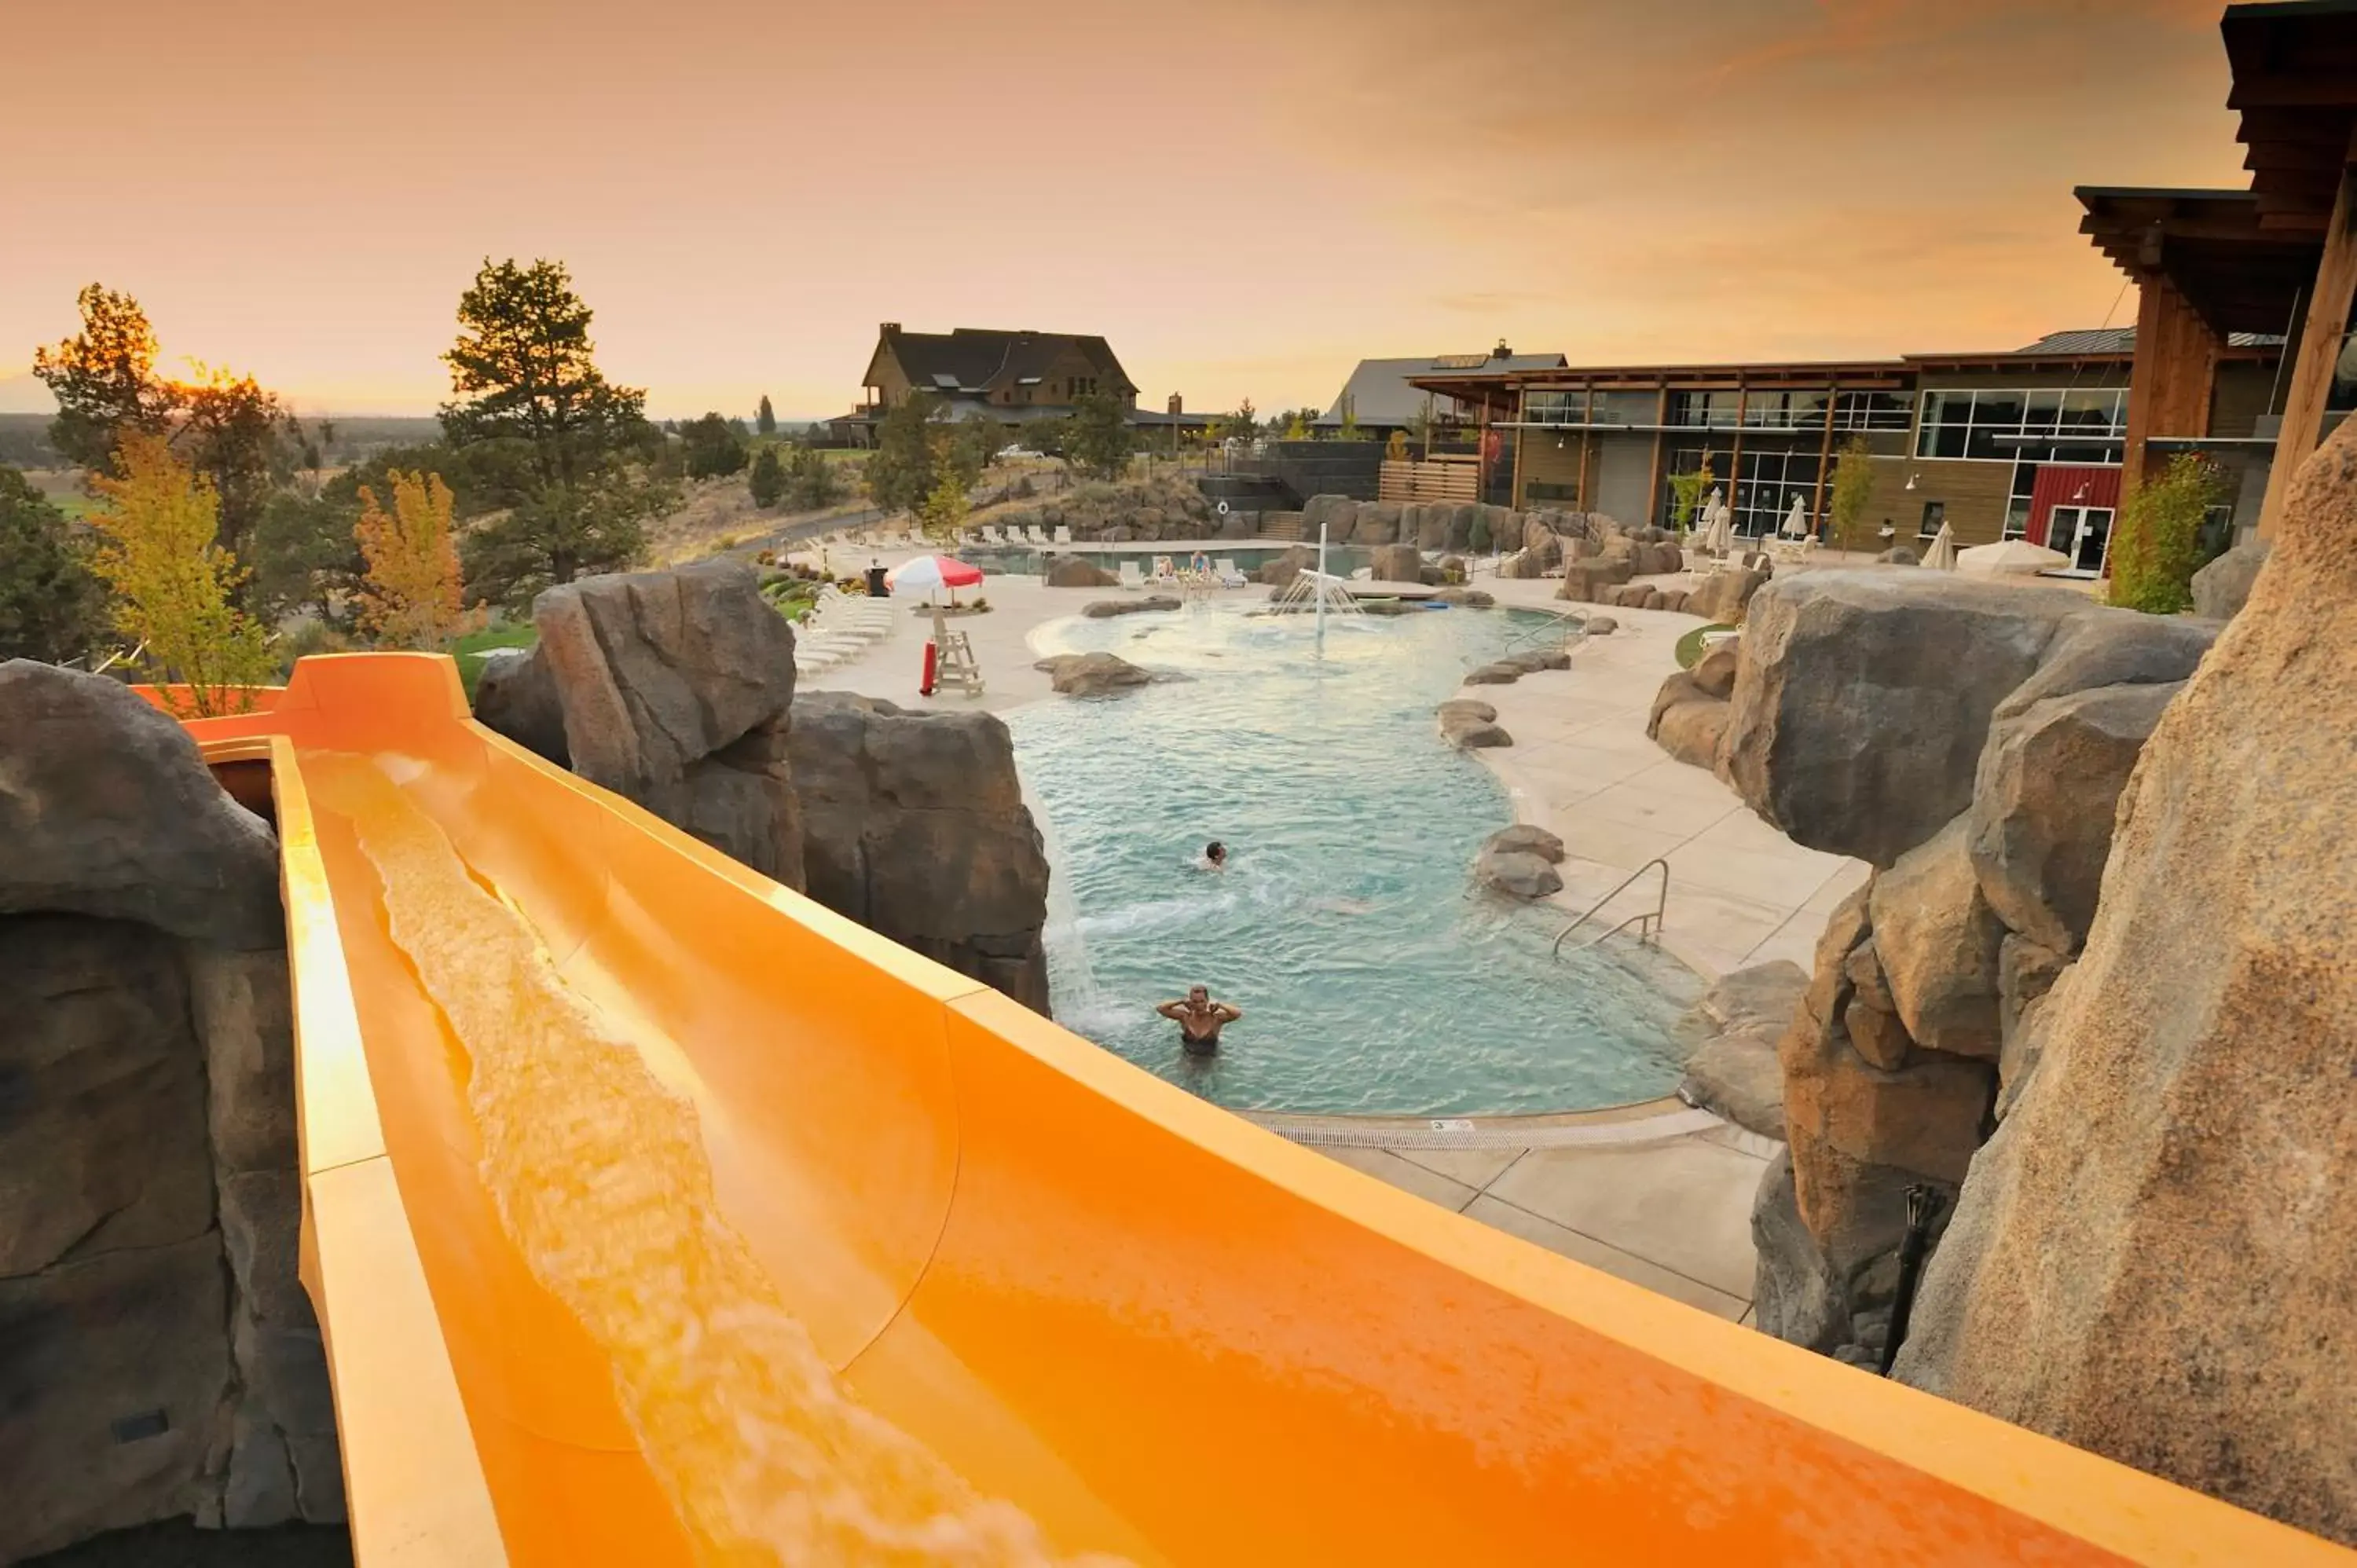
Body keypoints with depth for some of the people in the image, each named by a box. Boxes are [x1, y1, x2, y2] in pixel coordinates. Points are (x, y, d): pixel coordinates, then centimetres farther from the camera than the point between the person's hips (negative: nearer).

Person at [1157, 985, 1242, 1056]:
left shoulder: (1216, 1018, -27)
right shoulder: (1185, 1017, -22)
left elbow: (1238, 1013, -42)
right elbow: (1160, 1009, -26)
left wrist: (1218, 1005, -32)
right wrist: (1182, 1001, -26)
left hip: (1210, 1057, -1)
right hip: (1189, 1055, 1)